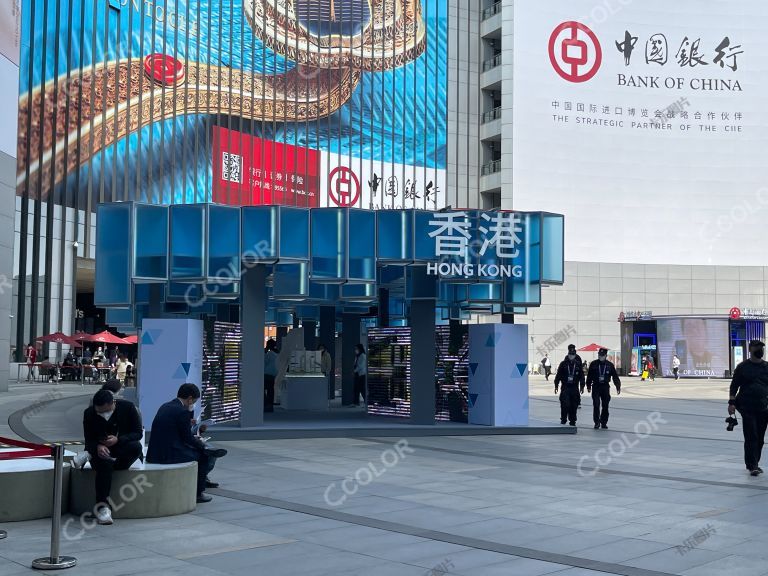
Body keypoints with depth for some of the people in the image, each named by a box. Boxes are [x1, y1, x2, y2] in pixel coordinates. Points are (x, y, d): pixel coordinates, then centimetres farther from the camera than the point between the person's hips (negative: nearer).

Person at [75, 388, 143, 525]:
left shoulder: (128, 407, -9)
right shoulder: (89, 413, -5)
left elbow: (138, 433, -8)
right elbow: (89, 440, -4)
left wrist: (118, 440, -24)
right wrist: (98, 446, -28)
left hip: (122, 456, 1)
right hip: (100, 451, -1)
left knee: (136, 447, -33)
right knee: (104, 463, -37)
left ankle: (89, 456, -22)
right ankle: (102, 506, -35)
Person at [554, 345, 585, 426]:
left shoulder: (578, 364, 5)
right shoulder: (563, 364, 1)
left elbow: (582, 376, 9)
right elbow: (558, 375, 3)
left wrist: (582, 386, 6)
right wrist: (556, 385, 1)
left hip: (575, 387, 1)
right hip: (565, 387, -1)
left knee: (574, 405, 2)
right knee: (565, 404, -8)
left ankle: (572, 420, 13)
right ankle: (563, 419, 6)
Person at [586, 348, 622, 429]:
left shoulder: (610, 365, 4)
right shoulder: (593, 364, 2)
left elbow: (615, 376, 7)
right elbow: (589, 376, 6)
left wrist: (618, 386, 3)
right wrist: (589, 386, 4)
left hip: (605, 387, 1)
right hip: (596, 386, -1)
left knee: (605, 405, 4)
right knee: (596, 405, -7)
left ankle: (604, 422, 14)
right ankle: (596, 422, 0)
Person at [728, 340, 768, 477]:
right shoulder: (743, 367, 0)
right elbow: (734, 386, 1)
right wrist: (731, 403, -7)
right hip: (747, 408, -4)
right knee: (751, 437, -8)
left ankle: (754, 464, 22)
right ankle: (752, 466, -5)